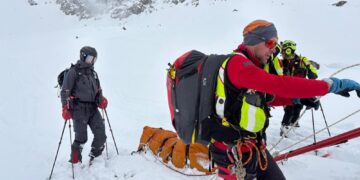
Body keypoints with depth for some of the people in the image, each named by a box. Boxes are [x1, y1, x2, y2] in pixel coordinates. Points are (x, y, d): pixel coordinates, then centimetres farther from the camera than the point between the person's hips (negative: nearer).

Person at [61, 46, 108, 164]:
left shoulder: (93, 73, 19)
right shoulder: (73, 72, -1)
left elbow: (98, 90, 26)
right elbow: (65, 91, -4)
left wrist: (101, 100, 5)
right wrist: (65, 108, -13)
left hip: (92, 108, 6)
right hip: (79, 108, -6)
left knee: (101, 134, -5)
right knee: (81, 137, -7)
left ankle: (94, 157, 11)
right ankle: (75, 162, 13)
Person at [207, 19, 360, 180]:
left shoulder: (247, 66, 11)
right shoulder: (237, 63, -20)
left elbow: (265, 97, 17)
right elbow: (280, 84, -30)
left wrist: (296, 98, 2)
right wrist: (330, 84, -25)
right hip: (233, 151, -9)